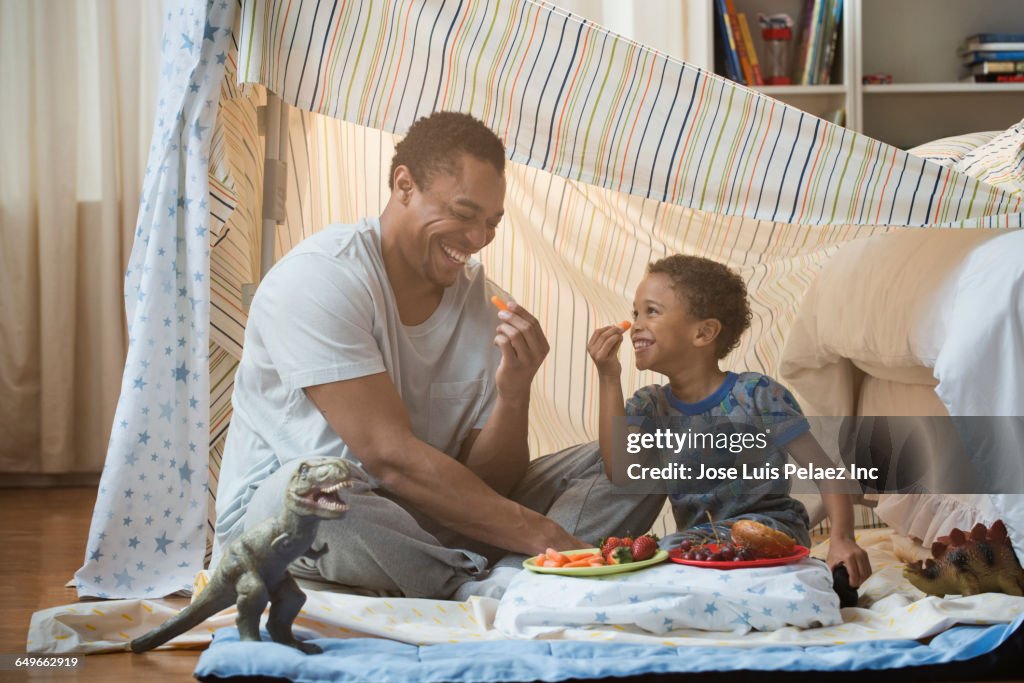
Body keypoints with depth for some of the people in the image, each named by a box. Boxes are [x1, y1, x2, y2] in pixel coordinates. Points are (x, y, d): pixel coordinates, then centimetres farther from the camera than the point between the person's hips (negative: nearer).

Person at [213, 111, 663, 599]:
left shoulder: (481, 297, 1)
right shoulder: (319, 277, -18)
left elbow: (487, 483, -2)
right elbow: (391, 456, -26)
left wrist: (513, 396, -23)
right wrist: (542, 536, -27)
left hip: (418, 522, 6)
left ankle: (497, 585, -29)